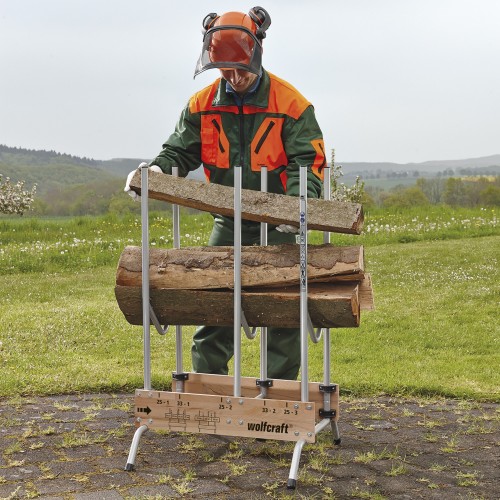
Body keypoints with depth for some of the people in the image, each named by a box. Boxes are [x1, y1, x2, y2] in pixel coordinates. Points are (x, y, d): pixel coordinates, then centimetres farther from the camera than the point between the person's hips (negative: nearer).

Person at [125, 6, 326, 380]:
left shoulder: (289, 104, -8)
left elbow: (308, 160, -12)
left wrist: (297, 205, -29)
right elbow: (179, 152, 4)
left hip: (278, 224, -2)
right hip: (228, 223, 3)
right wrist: (156, 170, -19)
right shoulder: (202, 105, 2)